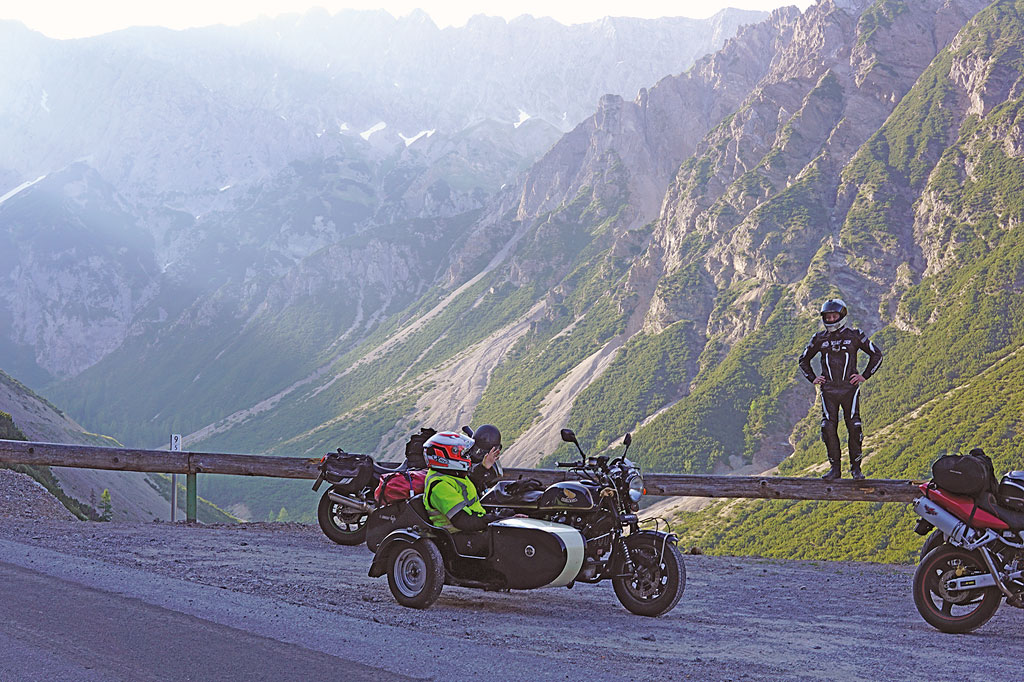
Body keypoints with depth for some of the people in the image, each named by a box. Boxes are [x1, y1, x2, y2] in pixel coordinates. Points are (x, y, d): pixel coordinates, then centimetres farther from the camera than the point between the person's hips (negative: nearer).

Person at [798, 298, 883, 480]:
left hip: (849, 388, -2)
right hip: (828, 389, 2)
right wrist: (812, 378, 12)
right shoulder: (819, 339, 9)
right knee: (828, 428, -4)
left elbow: (876, 354, 10)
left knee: (854, 427, -6)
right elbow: (804, 360, 23)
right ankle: (835, 468, 5)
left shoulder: (854, 336, 2)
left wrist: (865, 376, 3)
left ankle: (856, 467, 4)